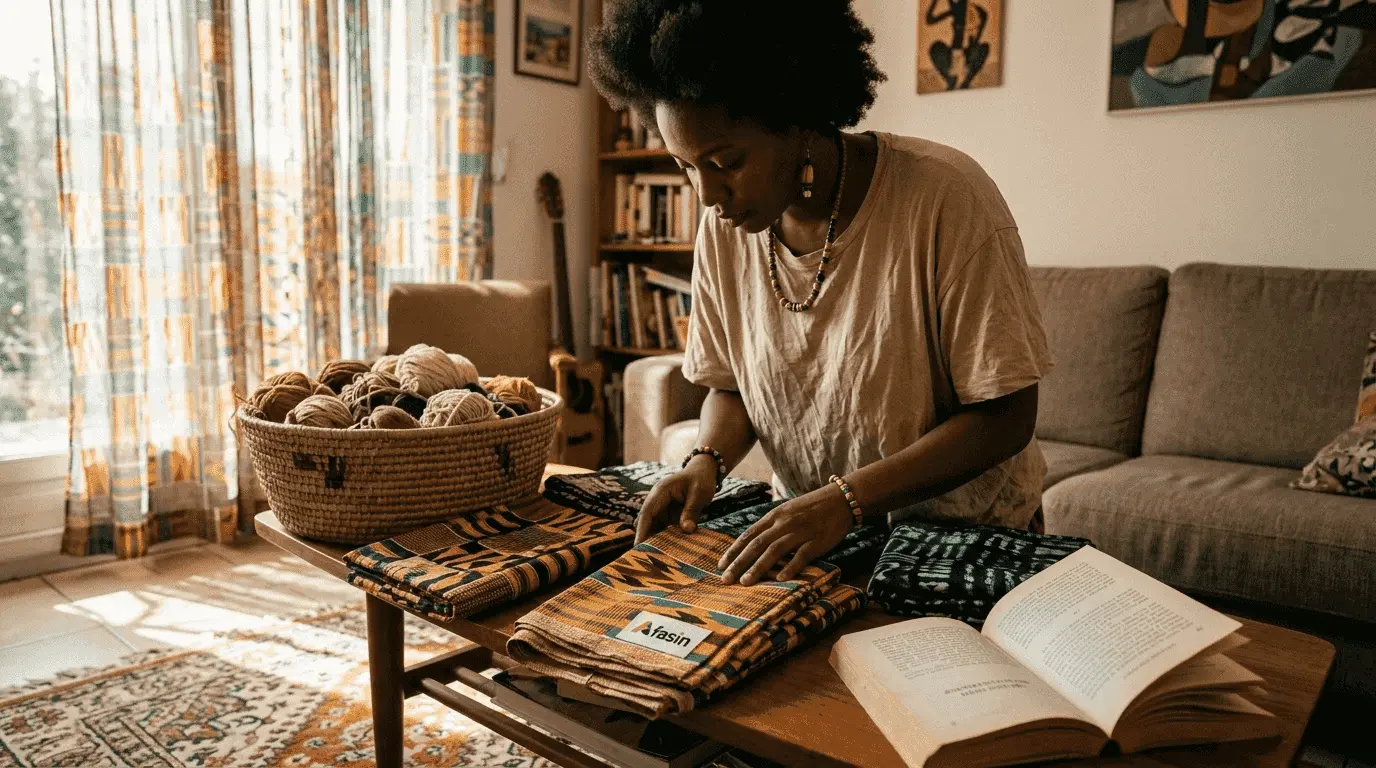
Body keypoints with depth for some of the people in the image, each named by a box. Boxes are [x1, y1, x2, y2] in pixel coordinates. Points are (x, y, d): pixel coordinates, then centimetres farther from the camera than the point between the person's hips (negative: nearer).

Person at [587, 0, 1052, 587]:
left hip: (966, 536, -4)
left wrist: (845, 498, -27)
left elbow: (1006, 417, -18)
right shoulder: (724, 226, -5)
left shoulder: (946, 198, -20)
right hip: (806, 534, 4)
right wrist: (708, 459, -14)